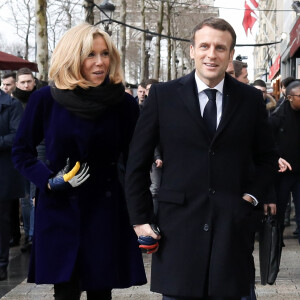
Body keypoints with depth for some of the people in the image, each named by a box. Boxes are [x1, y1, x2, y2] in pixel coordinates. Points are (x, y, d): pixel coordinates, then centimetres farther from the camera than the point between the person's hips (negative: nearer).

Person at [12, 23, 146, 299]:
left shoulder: (123, 103, -2)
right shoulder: (45, 99, -4)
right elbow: (22, 152, 6)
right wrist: (49, 181, -10)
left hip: (105, 213, 1)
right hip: (59, 212, 0)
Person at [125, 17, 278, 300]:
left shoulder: (251, 99, 6)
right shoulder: (162, 95, 1)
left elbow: (267, 158, 17)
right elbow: (137, 162, 4)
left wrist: (253, 195, 1)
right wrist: (140, 218, 1)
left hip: (233, 226, 1)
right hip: (178, 226, -1)